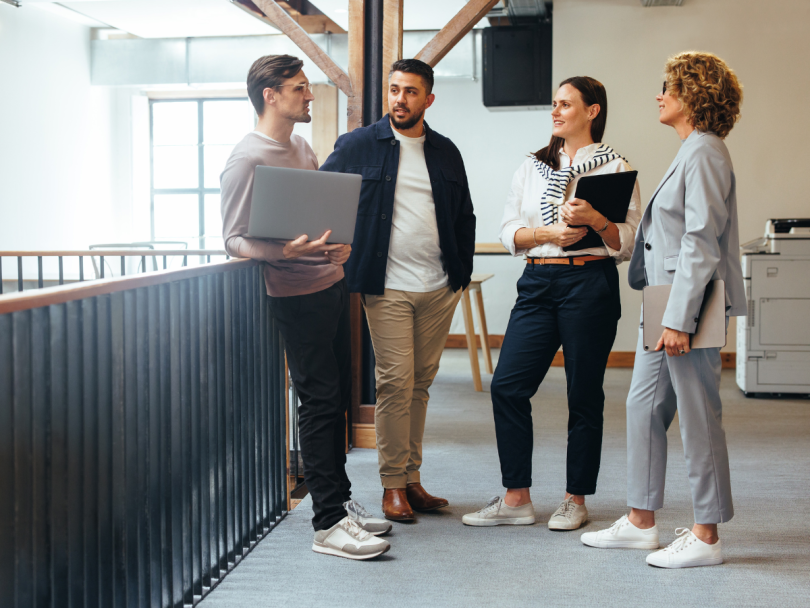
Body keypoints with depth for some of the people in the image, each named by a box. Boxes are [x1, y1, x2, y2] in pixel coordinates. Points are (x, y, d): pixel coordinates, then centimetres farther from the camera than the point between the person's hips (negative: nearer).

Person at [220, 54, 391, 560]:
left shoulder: (302, 147, 14)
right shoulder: (247, 160, -12)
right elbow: (235, 239, -14)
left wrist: (341, 244, 5)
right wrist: (283, 251, -30)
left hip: (332, 285, 8)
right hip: (298, 295, -8)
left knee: (338, 398, 12)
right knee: (320, 401, -8)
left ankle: (341, 500, 22)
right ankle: (329, 524, -3)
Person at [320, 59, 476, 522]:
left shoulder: (446, 152, 12)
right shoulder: (359, 145, 2)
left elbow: (465, 217, 18)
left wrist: (463, 273, 11)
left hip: (439, 288, 4)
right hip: (387, 287, -3)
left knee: (420, 383, 9)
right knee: (395, 383, -7)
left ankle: (412, 479, 16)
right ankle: (393, 485, 3)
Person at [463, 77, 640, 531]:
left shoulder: (615, 168, 3)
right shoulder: (533, 167, 16)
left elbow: (629, 242, -2)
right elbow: (509, 232, 9)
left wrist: (595, 219, -19)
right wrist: (548, 233, -8)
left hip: (590, 284, -4)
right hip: (538, 282, 4)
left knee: (584, 395, 2)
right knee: (507, 386, -3)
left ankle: (576, 500, 15)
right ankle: (516, 498, 7)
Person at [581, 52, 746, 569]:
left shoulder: (704, 152, -14)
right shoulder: (692, 151, 17)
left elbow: (701, 242, -20)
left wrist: (679, 319, -22)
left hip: (688, 305, -11)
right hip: (665, 302, 11)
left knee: (698, 418, -2)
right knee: (644, 406, 14)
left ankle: (706, 537, 8)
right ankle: (641, 522, 23)